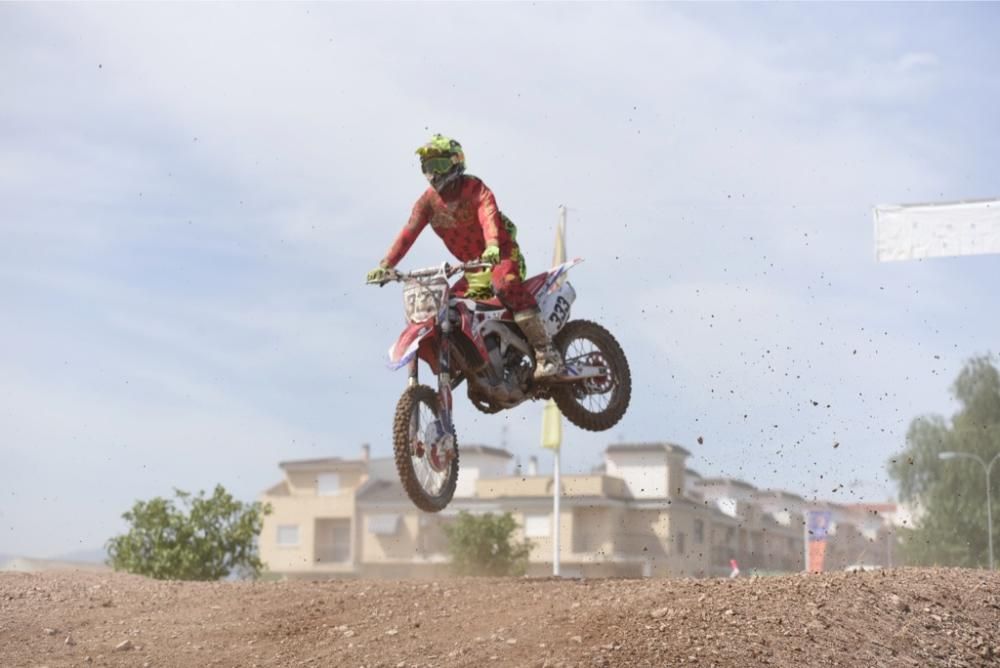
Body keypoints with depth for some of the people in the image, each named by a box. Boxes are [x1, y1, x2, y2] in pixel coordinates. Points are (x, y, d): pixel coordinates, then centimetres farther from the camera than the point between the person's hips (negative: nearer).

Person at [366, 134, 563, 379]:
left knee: (504, 284, -37)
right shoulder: (428, 200, 2)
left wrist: (492, 246, -55)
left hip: (502, 255, -7)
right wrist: (386, 264, -21)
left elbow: (489, 216, -34)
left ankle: (546, 352, -38)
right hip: (473, 268, 7)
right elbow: (408, 233, -7)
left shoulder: (475, 189, -14)